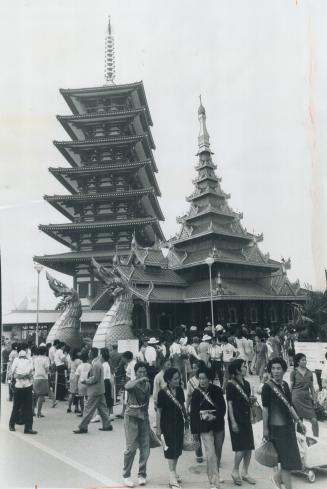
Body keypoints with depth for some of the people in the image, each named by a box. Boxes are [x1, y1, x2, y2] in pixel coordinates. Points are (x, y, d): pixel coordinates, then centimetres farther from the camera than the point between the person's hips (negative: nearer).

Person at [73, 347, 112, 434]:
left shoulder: (95, 365, -19)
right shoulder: (97, 362, 11)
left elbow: (95, 378, -20)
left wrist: (85, 381, -11)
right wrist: (87, 380, 11)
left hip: (95, 391, -10)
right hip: (100, 390, 10)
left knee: (88, 409, -1)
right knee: (102, 408, 13)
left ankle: (83, 427, 6)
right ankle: (107, 425, 18)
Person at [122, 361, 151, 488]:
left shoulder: (148, 385, 4)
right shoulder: (132, 383, -11)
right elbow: (127, 387, -37)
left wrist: (146, 416, 13)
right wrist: (140, 380, -45)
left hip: (144, 417, 5)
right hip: (132, 417, -5)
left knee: (145, 448, 5)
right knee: (131, 448, -5)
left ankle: (142, 474, 22)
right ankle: (126, 475, 13)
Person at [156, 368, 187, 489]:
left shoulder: (180, 390, -1)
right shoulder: (163, 393, -16)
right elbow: (159, 411, -10)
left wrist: (186, 420, 12)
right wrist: (158, 428, -8)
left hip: (179, 424, 5)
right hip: (168, 425, -5)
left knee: (178, 448, 13)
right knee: (171, 448, -3)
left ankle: (174, 471, 29)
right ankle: (172, 477, 5)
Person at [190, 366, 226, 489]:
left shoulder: (217, 390, -4)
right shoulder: (196, 393, -7)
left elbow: (223, 407, -3)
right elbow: (193, 413, -4)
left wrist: (215, 416, -20)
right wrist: (194, 431, -5)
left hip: (219, 425, 3)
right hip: (205, 428, -3)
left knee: (218, 452, 16)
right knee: (211, 454, -11)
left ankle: (215, 475, 37)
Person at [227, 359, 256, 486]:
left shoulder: (246, 383, 9)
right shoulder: (231, 384, -11)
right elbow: (229, 404, -12)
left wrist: (251, 400, -4)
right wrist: (233, 422, -15)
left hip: (246, 418, 7)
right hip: (236, 419, -7)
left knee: (249, 447, 8)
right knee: (241, 448, -6)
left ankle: (245, 473, 23)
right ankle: (235, 471, 15)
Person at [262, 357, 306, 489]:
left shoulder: (285, 384, 5)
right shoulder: (267, 387, -15)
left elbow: (289, 406, 14)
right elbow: (265, 409, -12)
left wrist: (298, 421, 12)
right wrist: (265, 429, -11)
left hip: (289, 425, 7)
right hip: (277, 427, -7)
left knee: (291, 457, 14)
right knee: (286, 460, 0)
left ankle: (277, 477, 38)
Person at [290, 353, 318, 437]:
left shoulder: (309, 372, 7)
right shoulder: (294, 372, -4)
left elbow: (311, 387, 13)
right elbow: (290, 387, -2)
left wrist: (314, 399, 9)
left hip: (307, 398, 3)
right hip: (297, 397, -3)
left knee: (314, 420, -5)